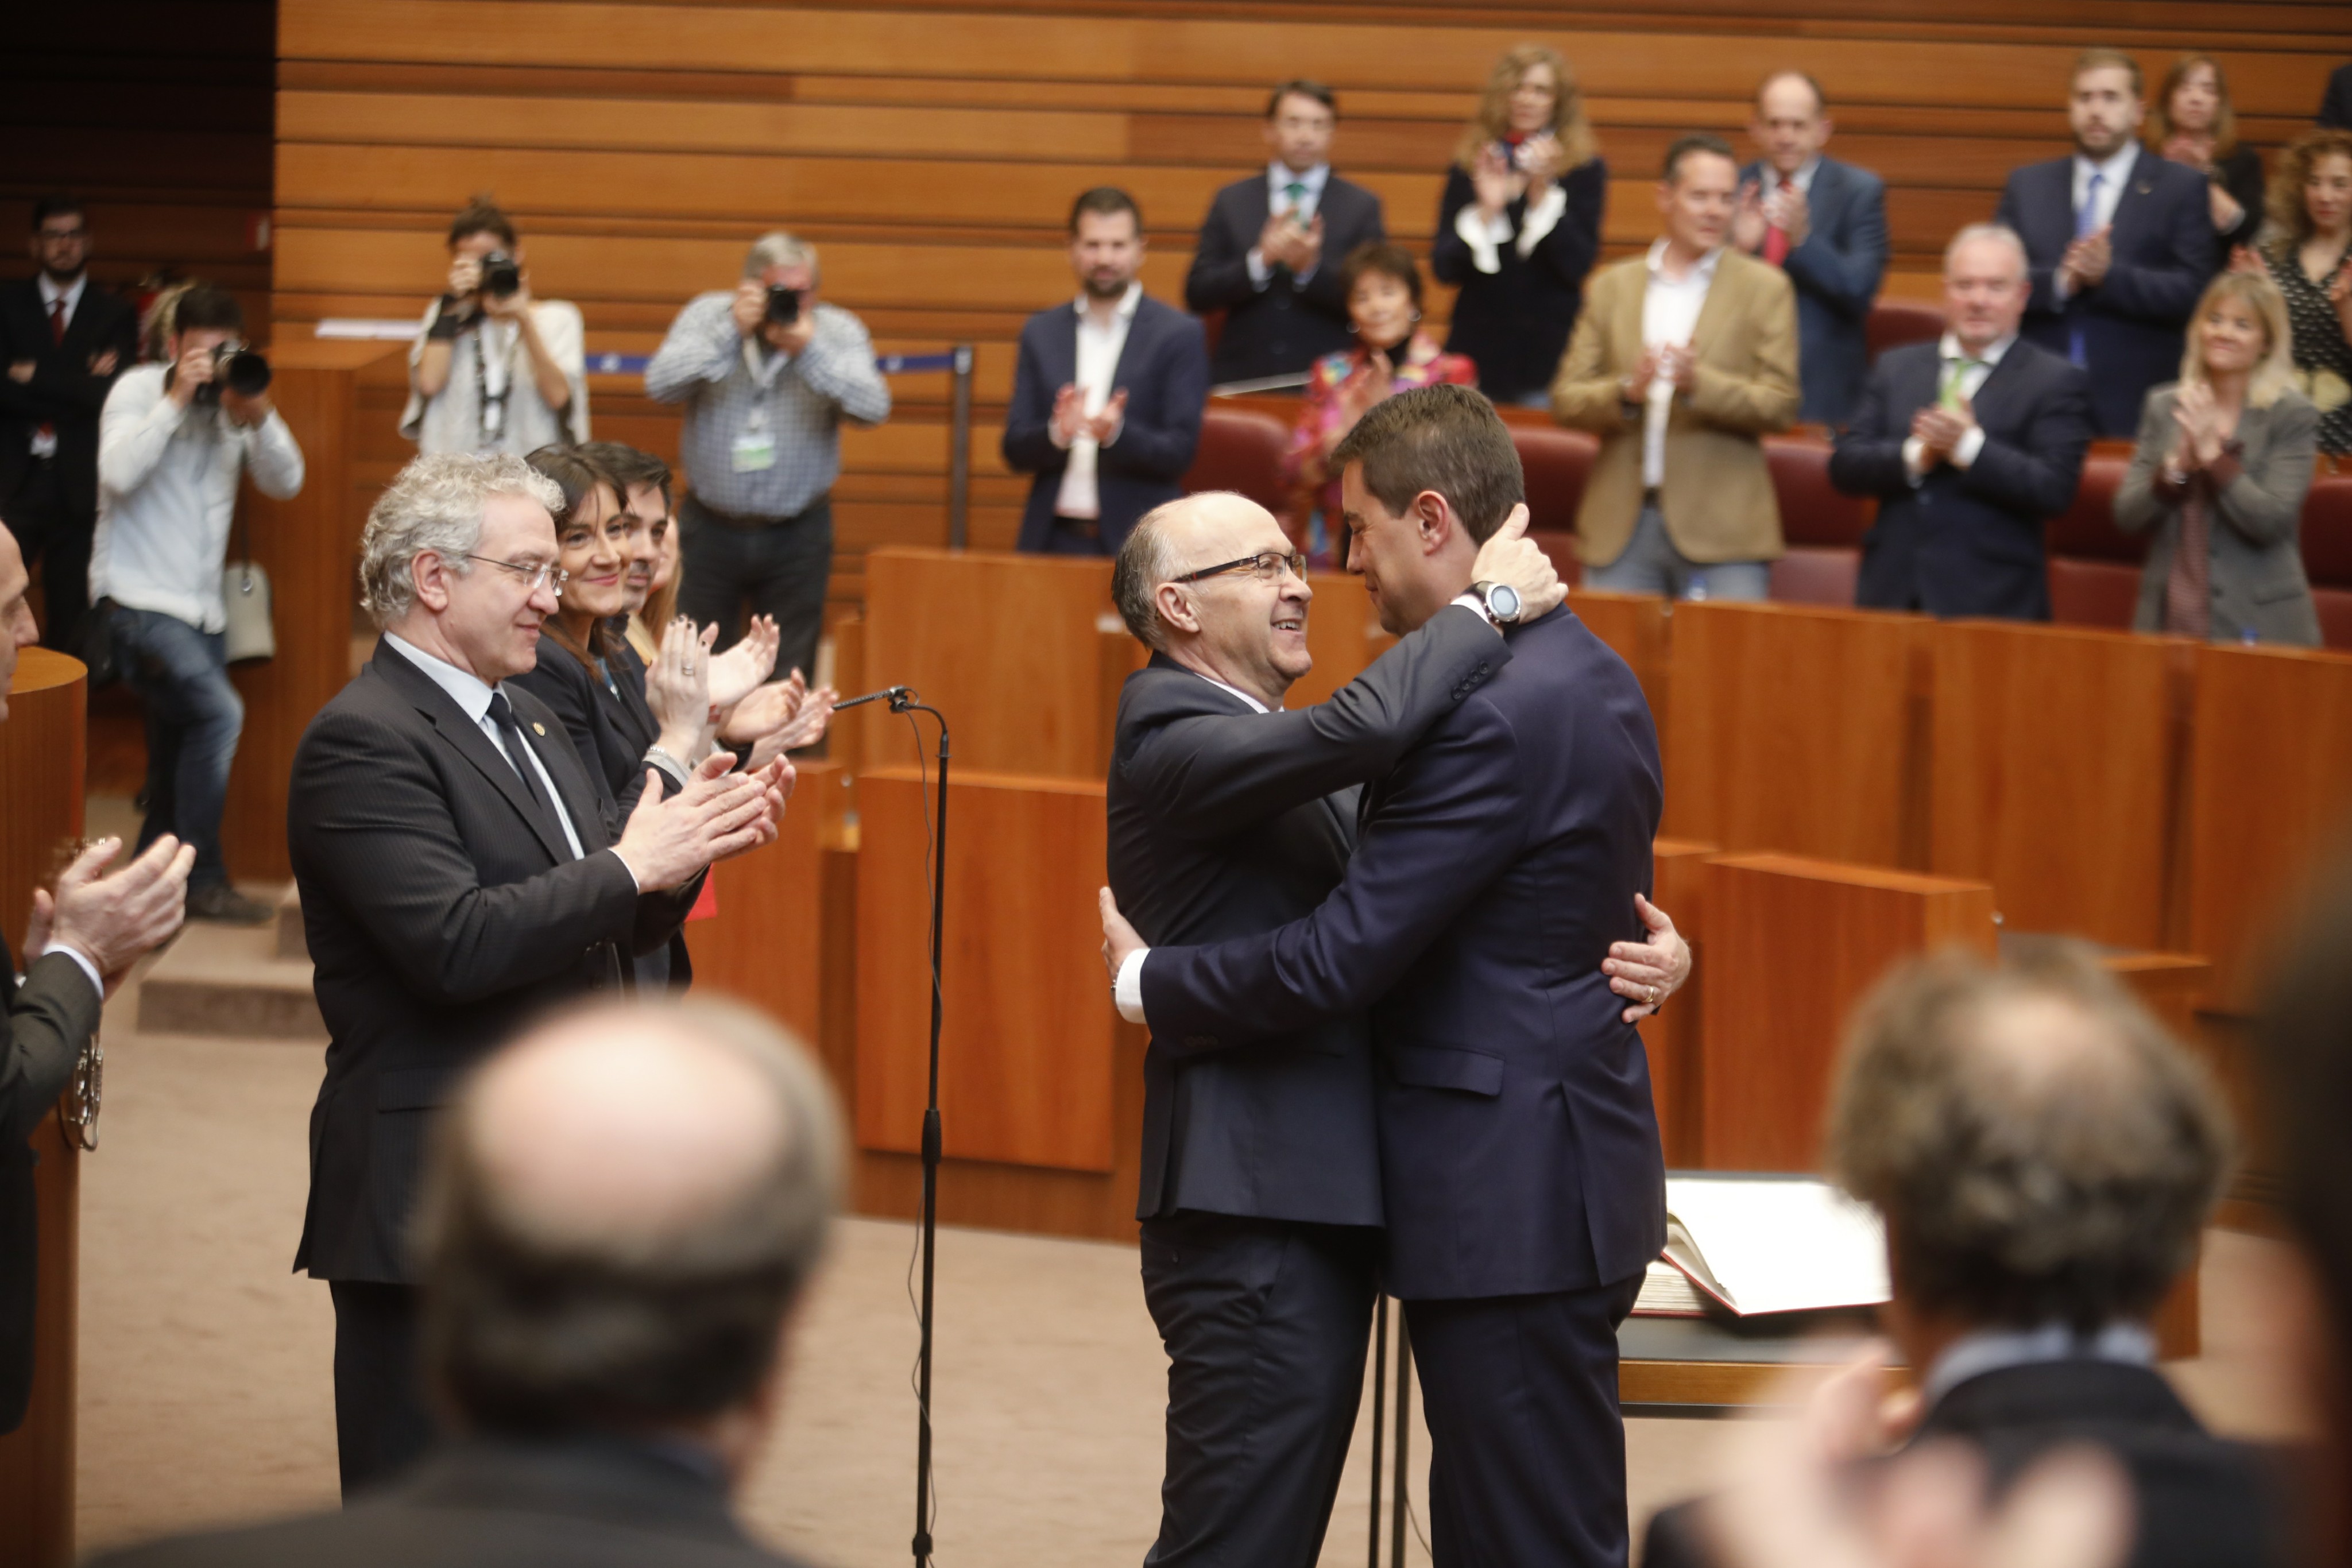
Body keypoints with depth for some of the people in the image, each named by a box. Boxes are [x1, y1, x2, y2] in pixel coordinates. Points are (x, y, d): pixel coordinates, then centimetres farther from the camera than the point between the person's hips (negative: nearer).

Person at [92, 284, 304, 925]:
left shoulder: (234, 399, 8)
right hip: (138, 600, -7)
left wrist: (257, 414, -16)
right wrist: (177, 399, -22)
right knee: (218, 713, -22)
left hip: (201, 605, 7)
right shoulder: (139, 390, -6)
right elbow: (119, 473, -22)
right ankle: (201, 878, -13)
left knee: (179, 752, 12)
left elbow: (285, 482, 0)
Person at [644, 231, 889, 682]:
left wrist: (808, 348, -25)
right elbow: (661, 384, -14)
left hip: (797, 535, 0)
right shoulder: (709, 315, 0)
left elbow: (872, 409, -16)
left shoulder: (839, 331, -2)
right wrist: (733, 331, -20)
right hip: (711, 524, 0)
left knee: (788, 677, 3)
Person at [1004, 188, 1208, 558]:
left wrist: (1117, 433, -22)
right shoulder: (1041, 332, 11)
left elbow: (1180, 453, -5)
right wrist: (1057, 433, -15)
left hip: (1136, 544, -3)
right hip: (1054, 540, 3)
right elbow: (1016, 453, 6)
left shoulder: (1179, 335, 1)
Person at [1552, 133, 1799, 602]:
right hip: (1621, 527, 2)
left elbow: (1781, 405, -2)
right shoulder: (1613, 286, 12)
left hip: (1721, 531, -2)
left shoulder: (1765, 289, 5)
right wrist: (1626, 392, -13)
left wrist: (1699, 385, -18)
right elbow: (1565, 399, 8)